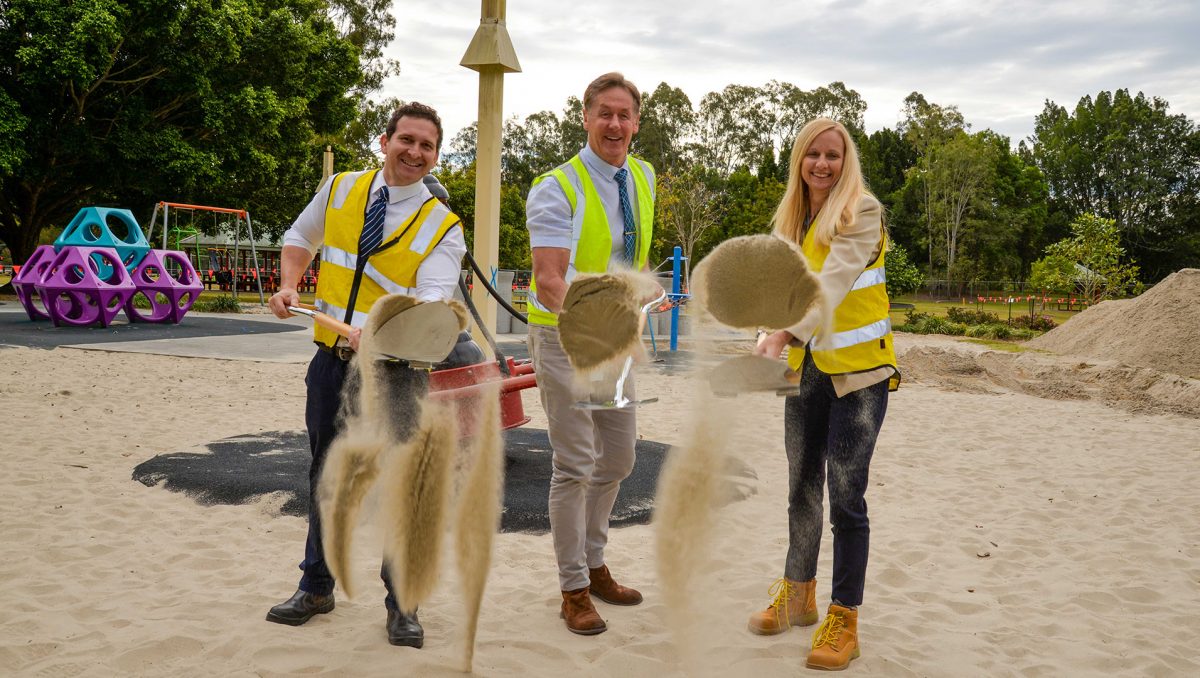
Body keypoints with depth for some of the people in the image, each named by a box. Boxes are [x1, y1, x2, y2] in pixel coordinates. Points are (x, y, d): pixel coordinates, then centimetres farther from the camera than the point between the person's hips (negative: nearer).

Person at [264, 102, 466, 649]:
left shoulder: (443, 228, -9)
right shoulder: (339, 190, 4)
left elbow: (430, 301, -22)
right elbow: (300, 239, 21)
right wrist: (289, 286, 2)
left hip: (394, 372, -4)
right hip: (331, 361, 4)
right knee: (325, 477, 17)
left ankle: (402, 604, 18)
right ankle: (316, 587, 35)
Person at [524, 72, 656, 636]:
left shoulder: (642, 179, 5)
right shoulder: (557, 188, -16)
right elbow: (549, 280, -27)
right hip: (564, 337, -7)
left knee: (618, 457, 15)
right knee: (575, 466, -3)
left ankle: (593, 564, 33)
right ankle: (574, 589, 12)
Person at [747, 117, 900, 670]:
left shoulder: (861, 211, -10)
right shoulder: (791, 218, 11)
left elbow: (832, 282, -24)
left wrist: (784, 334, -36)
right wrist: (769, 340, -17)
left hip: (857, 369, -6)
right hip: (805, 367, 6)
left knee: (845, 497, -3)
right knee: (802, 488, 14)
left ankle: (844, 620, 10)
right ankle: (796, 595, 31)